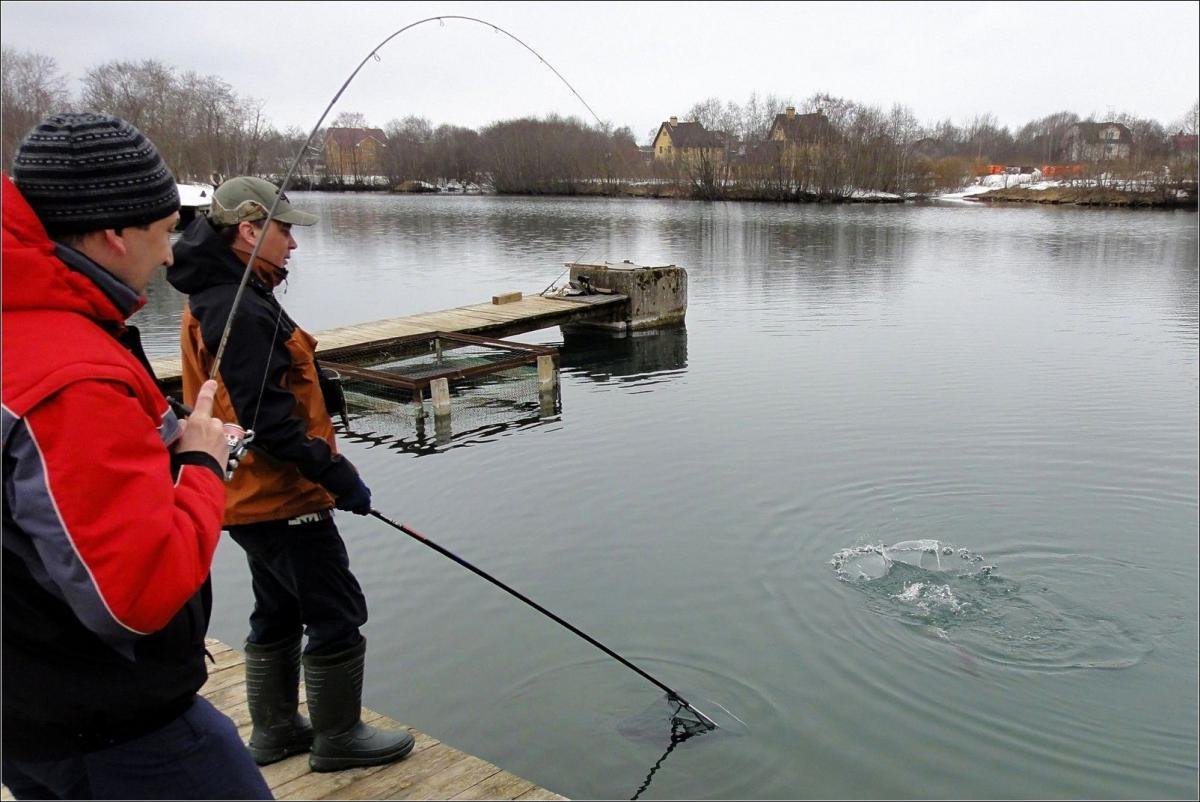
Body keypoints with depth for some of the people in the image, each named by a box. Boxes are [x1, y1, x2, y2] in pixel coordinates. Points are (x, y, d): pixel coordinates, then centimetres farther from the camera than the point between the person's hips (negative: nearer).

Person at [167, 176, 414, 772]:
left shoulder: (219, 298, 12)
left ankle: (275, 730, 34)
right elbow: (267, 418, -27)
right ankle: (337, 738, 16)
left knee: (278, 613, 21)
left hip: (254, 497, 11)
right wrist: (337, 475, -21)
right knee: (338, 615, 2)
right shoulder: (240, 310, -21)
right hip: (282, 498, -11)